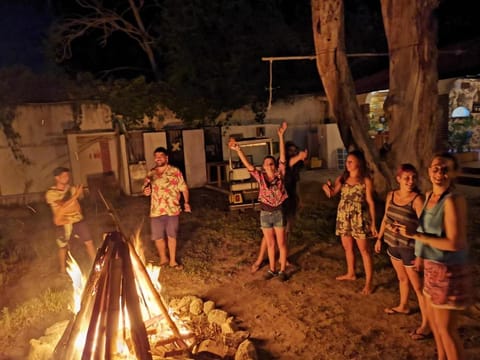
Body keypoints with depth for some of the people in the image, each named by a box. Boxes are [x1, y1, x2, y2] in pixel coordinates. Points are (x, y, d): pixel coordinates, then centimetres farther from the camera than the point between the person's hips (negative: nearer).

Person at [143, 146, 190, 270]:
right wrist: (146, 191, -9)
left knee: (172, 235, 8)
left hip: (172, 209, -3)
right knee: (158, 237, 8)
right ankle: (163, 258, 31)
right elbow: (146, 191, 15)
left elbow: (183, 188, -3)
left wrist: (186, 202, -14)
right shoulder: (151, 174, 7)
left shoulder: (175, 171, -2)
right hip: (156, 210, 3)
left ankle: (173, 261, 23)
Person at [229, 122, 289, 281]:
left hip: (278, 212, -2)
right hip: (265, 214, 2)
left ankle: (282, 270, 18)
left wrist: (280, 136, -23)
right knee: (270, 243, 14)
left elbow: (283, 157, -15)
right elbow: (247, 164, -13)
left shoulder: (279, 175, -8)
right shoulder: (260, 177, -5)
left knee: (281, 243, 6)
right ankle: (272, 269, 27)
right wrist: (238, 150, -25)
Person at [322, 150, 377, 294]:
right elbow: (331, 193, -2)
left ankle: (368, 282, 7)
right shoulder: (342, 178, 5)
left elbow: (370, 202, -7)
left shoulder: (366, 180, -9)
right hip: (343, 217, 5)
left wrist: (373, 223, -8)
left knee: (364, 250, 0)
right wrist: (327, 187, -25)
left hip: (359, 219, -5)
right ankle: (350, 273, 38)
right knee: (347, 247, 18)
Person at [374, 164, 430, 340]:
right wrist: (379, 238, 16)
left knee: (418, 286, 1)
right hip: (393, 244, 7)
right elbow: (386, 218, 12)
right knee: (402, 278, 26)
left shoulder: (417, 199, -20)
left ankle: (426, 324, 12)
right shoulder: (391, 195, 0)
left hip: (410, 247, -6)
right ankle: (403, 306, 47)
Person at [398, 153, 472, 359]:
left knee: (446, 328, 5)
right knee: (432, 317, 24)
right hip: (432, 266, 9)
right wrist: (421, 253, 15)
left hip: (448, 270, -9)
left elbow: (454, 243, -26)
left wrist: (415, 235, -24)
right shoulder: (430, 195, 3)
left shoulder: (453, 200, -23)